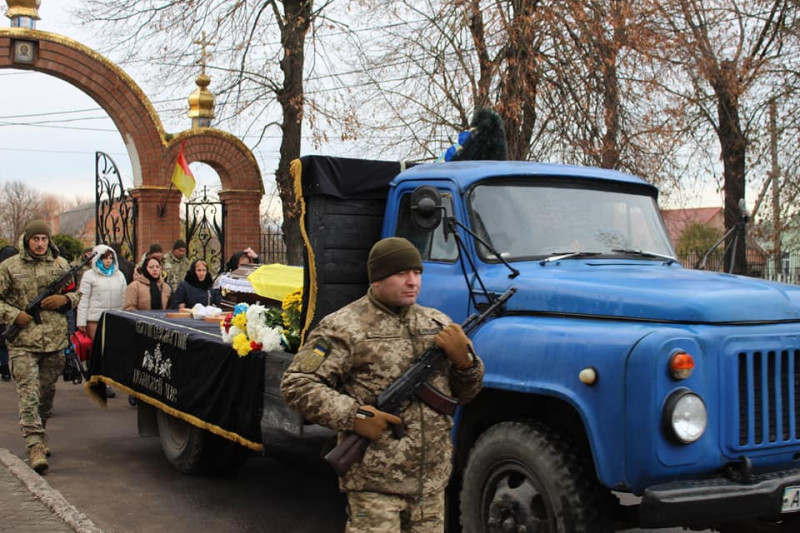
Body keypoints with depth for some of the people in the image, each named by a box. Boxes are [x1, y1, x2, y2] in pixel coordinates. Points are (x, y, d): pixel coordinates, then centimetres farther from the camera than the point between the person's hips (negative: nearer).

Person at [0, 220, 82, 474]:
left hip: (55, 341, 3)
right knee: (29, 393, -11)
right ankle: (35, 446, -14)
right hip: (23, 342, -3)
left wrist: (64, 299, -4)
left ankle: (39, 434, 33)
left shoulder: (61, 265, 10)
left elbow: (77, 293, 18)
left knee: (47, 393, 14)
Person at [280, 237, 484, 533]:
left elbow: (465, 394, 16)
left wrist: (464, 359, -5)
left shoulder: (438, 323, 12)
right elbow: (296, 385, -11)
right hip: (375, 482, -6)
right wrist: (353, 416, -20)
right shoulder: (344, 328, -7)